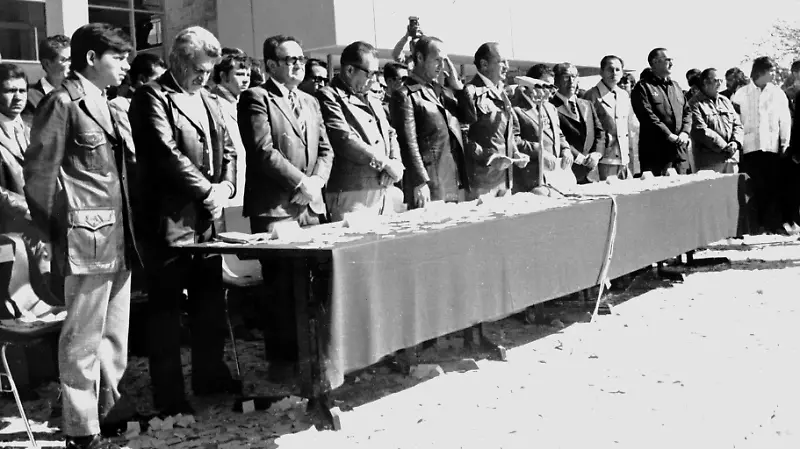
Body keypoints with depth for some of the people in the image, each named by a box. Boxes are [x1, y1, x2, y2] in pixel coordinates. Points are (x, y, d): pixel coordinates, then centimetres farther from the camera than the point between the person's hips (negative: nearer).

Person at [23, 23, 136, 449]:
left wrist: (128, 231, 13)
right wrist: (50, 233, -7)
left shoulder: (104, 104, 16)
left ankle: (108, 413, 27)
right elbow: (39, 170, -11)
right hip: (87, 240, -8)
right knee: (84, 342, 1)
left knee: (115, 341, 15)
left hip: (118, 241, 8)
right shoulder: (63, 101, -9)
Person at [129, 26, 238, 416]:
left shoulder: (209, 100, 16)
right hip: (169, 219, -7)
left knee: (210, 300, 14)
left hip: (207, 217, 7)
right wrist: (208, 190, -13)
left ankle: (210, 375, 28)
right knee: (166, 306, 1)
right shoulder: (152, 98, -7)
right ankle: (168, 393, 10)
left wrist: (226, 186, -1)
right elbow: (167, 153, -17)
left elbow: (228, 149, 17)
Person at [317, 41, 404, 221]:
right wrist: (385, 163, -12)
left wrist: (396, 162, 0)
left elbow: (390, 134, 22)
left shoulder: (374, 101, 21)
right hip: (351, 195, -8)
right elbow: (344, 140, -17)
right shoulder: (329, 97, -6)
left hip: (383, 192, 8)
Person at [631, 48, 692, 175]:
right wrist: (669, 136, -17)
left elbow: (687, 111, 17)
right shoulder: (643, 87, -3)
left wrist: (685, 132, -2)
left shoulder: (675, 86, 20)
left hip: (681, 150, 7)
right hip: (656, 152, -7)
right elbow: (648, 116, -14)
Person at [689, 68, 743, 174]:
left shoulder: (725, 101, 21)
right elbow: (701, 131, -13)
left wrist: (735, 142, -4)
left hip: (732, 158, 6)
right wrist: (724, 147, -14)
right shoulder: (696, 104, -3)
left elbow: (737, 125, 17)